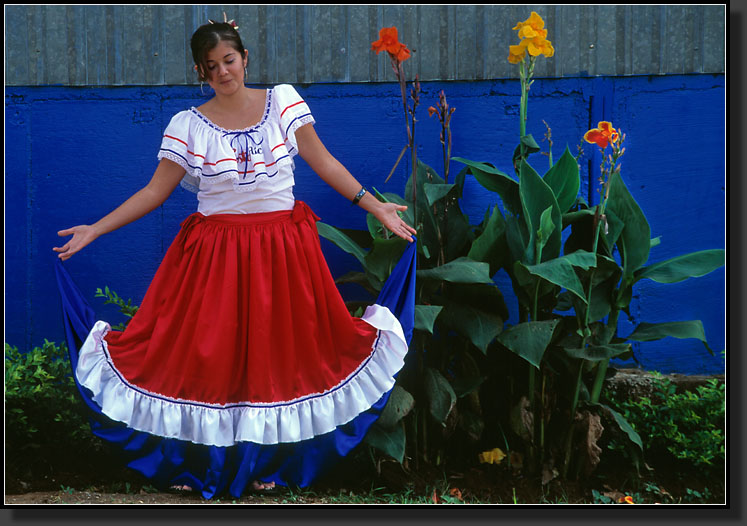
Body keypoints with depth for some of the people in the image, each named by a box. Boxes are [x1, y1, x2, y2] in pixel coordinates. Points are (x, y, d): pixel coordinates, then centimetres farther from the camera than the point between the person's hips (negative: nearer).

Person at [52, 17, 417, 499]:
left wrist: (374, 205, -1)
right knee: (205, 353, -1)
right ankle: (195, 459, 17)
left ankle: (267, 458, 23)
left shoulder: (283, 100, 2)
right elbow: (155, 191, 1)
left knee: (275, 354, 7)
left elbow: (322, 161, 4)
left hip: (282, 251, 1)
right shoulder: (188, 125, -1)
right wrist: (94, 230, -4)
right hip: (215, 255, -1)